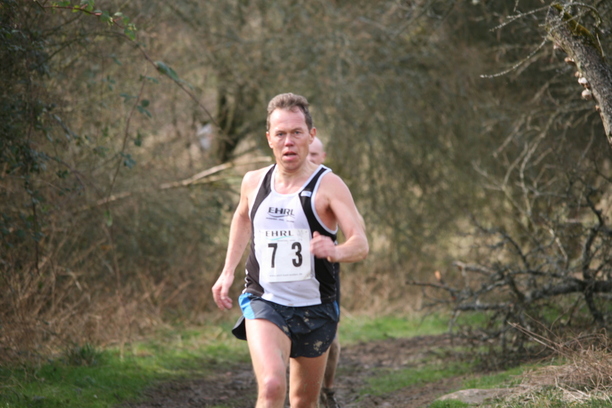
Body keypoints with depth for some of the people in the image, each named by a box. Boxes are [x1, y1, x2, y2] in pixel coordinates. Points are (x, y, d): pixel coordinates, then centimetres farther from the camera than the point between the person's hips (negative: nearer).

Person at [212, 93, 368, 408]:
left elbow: (361, 245, -21)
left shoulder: (329, 186, -10)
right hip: (264, 303, 1)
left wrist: (336, 251, -43)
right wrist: (228, 271, 19)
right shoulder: (254, 182, 3)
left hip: (314, 309, 0)